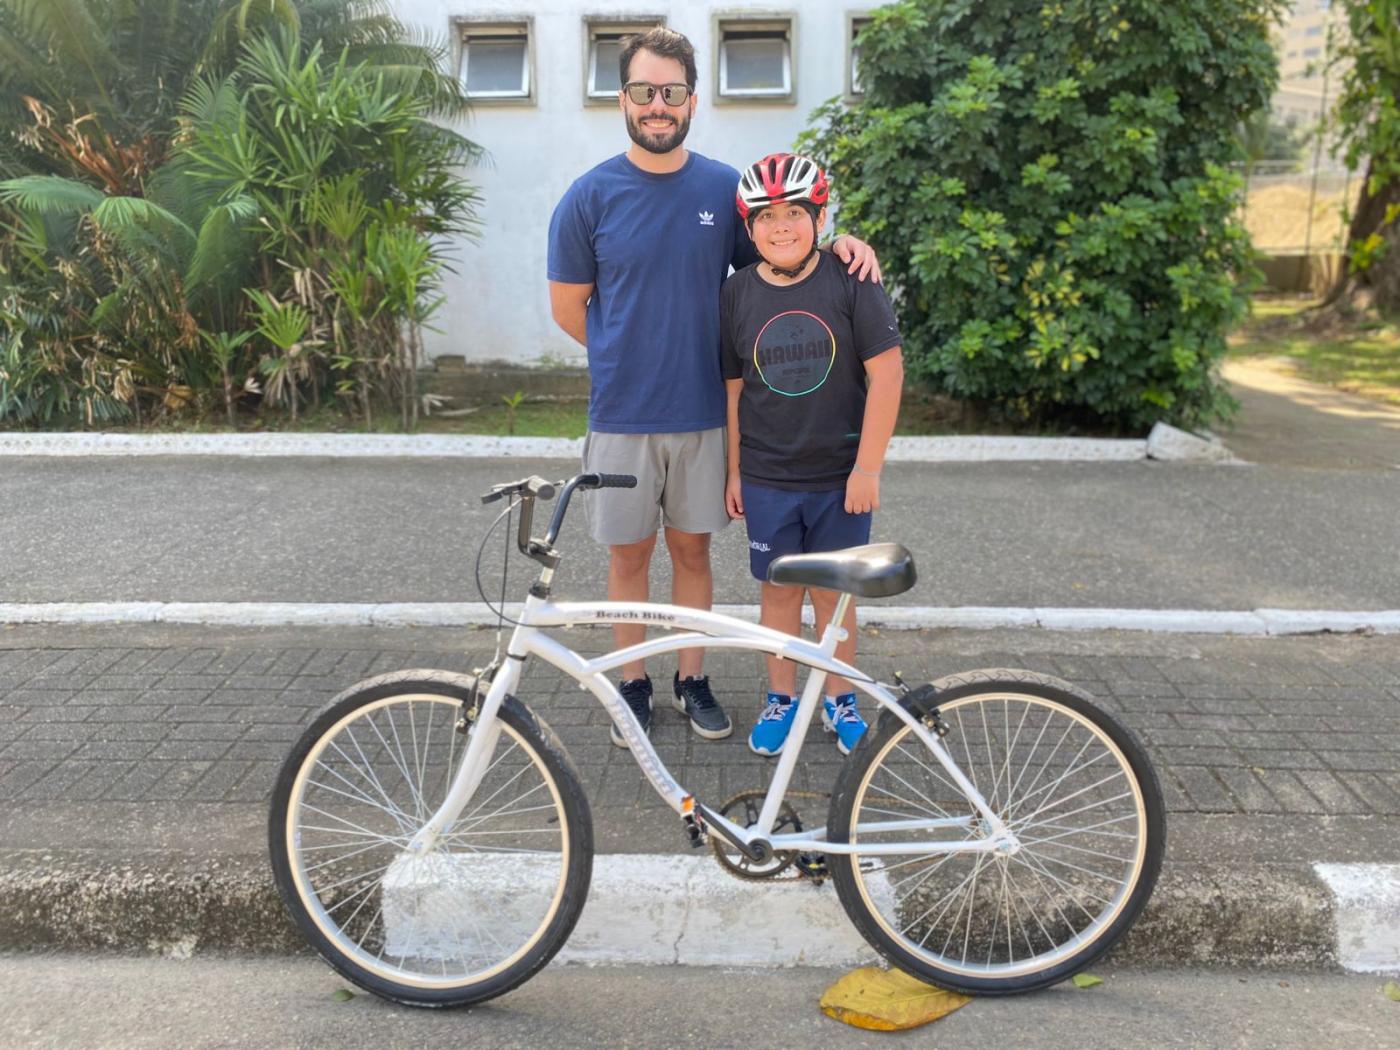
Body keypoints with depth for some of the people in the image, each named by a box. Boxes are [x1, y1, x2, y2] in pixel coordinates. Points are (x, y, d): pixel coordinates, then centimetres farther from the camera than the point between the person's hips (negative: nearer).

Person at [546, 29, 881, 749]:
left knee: (691, 549, 13)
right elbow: (568, 309, 3)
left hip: (704, 414, 1)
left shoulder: (726, 188, 0)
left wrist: (834, 245, -6)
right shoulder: (591, 196, -5)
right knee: (629, 553, 11)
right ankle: (633, 682, 27)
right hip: (621, 418, -1)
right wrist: (630, 359, 2)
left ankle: (691, 679, 29)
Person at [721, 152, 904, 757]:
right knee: (779, 591, 11)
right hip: (767, 479, 2)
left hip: (839, 476, -1)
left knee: (833, 592, 10)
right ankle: (781, 699, 27)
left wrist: (868, 468, -11)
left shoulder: (851, 283, -7)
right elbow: (733, 389, 6)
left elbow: (886, 373, -9)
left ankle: (839, 700, 28)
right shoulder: (737, 295, 0)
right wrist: (733, 471, 7)